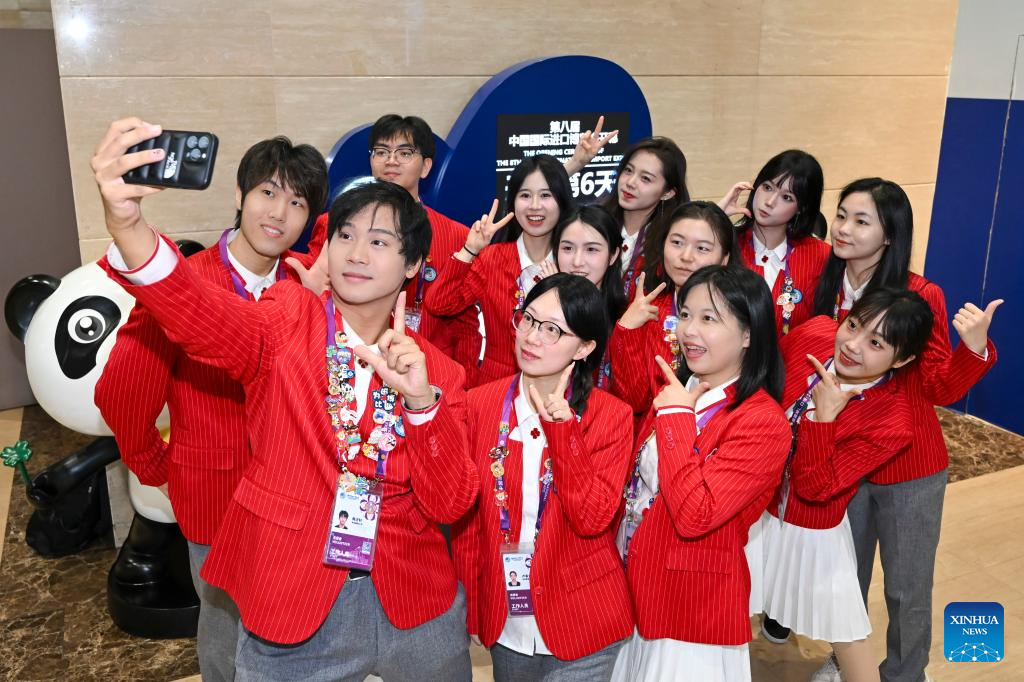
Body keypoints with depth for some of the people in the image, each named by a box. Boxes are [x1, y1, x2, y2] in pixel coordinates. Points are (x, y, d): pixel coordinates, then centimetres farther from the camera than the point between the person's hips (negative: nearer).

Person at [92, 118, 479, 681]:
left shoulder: (437, 371, -2)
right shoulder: (285, 324, -7)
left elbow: (450, 504, -8)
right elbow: (197, 313, -28)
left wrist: (421, 400, -23)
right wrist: (125, 223, -47)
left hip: (415, 607, 2)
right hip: (289, 604, -2)